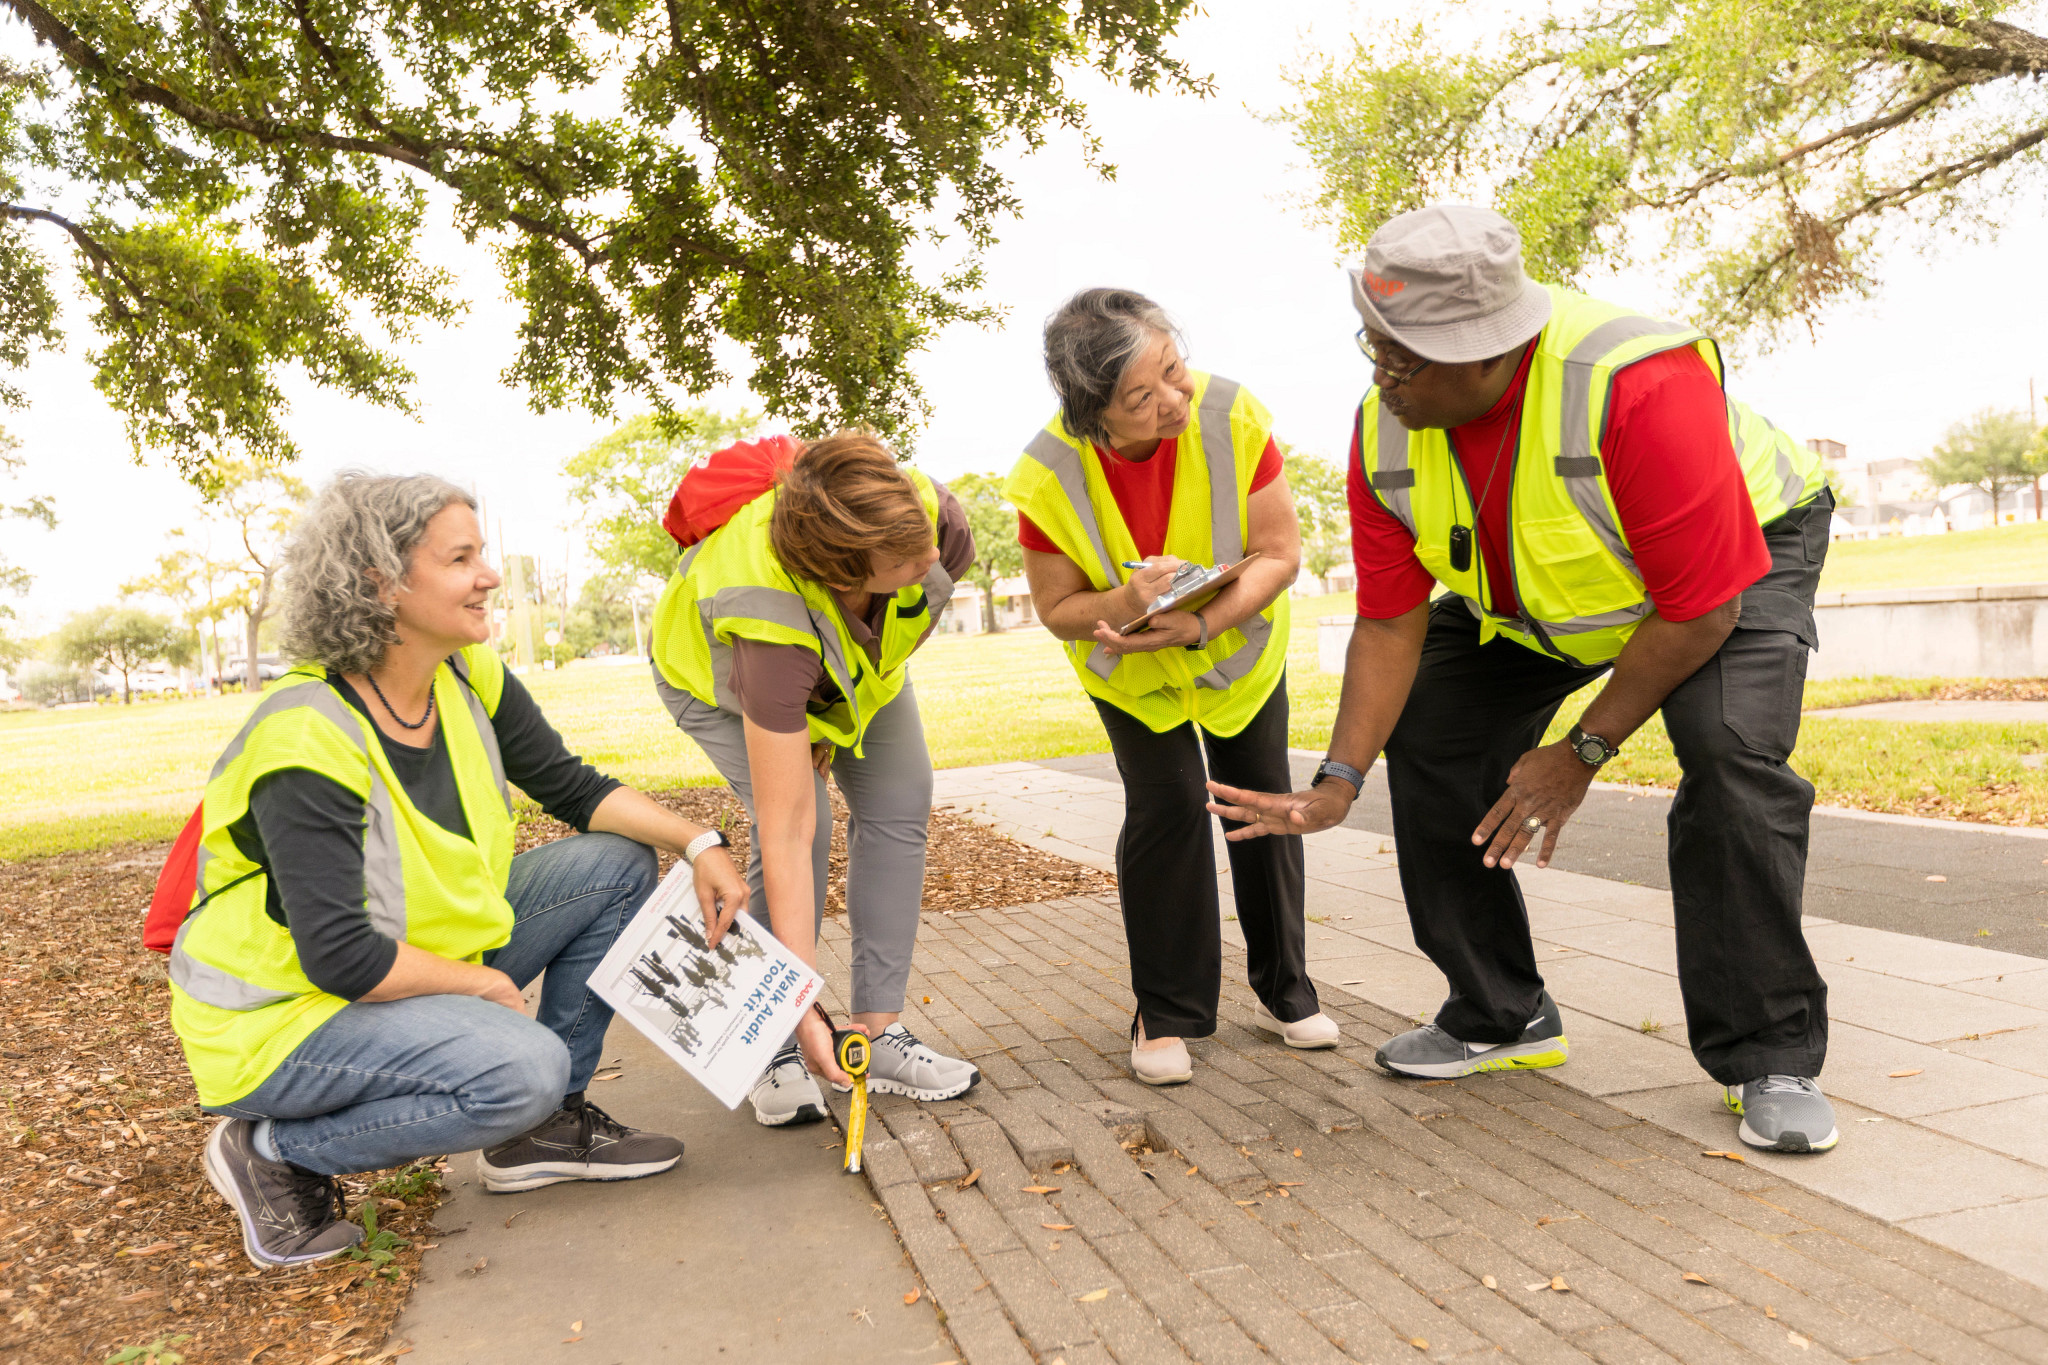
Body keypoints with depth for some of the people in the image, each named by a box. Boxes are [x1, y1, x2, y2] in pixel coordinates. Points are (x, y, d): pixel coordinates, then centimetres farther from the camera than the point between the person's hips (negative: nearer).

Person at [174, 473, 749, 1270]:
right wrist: (487, 982, -17)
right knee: (523, 1065, -30)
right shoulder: (307, 741, -28)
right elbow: (342, 958, -29)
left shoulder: (471, 679, -6)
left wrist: (697, 843, -12)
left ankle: (547, 1127, 6)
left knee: (617, 863, -3)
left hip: (431, 954, 8)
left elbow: (572, 787, 2)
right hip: (283, 1017, -8)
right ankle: (274, 1151, -5)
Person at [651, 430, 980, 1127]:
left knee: (899, 809, -6)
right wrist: (803, 1010, -43)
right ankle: (778, 1050, -5)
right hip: (719, 671, -4)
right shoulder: (773, 626, -48)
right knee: (807, 826, -22)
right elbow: (785, 837, -45)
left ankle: (879, 1032, 2)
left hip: (860, 657, 5)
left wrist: (832, 726, -10)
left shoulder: (936, 517, -38)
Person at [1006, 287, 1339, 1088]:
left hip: (1241, 647, 2)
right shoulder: (1050, 477, -29)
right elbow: (1057, 611, -17)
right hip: (1129, 667, -1)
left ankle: (1282, 991, 23)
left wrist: (1201, 624, -37)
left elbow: (1281, 554, -22)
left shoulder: (1231, 416, -29)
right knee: (1166, 807, -11)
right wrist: (1129, 600, -40)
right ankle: (1167, 1014, 5)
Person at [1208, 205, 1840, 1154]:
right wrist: (1339, 781, -24)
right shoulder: (1386, 434, -21)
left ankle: (1768, 1059, -12)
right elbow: (1390, 623, -16)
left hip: (1740, 553, -5)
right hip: (1527, 596, 5)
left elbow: (1701, 608, -33)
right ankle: (1501, 1018, 11)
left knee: (1731, 750, -31)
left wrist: (1582, 753, -26)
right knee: (1427, 746, -4)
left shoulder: (1636, 386, -40)